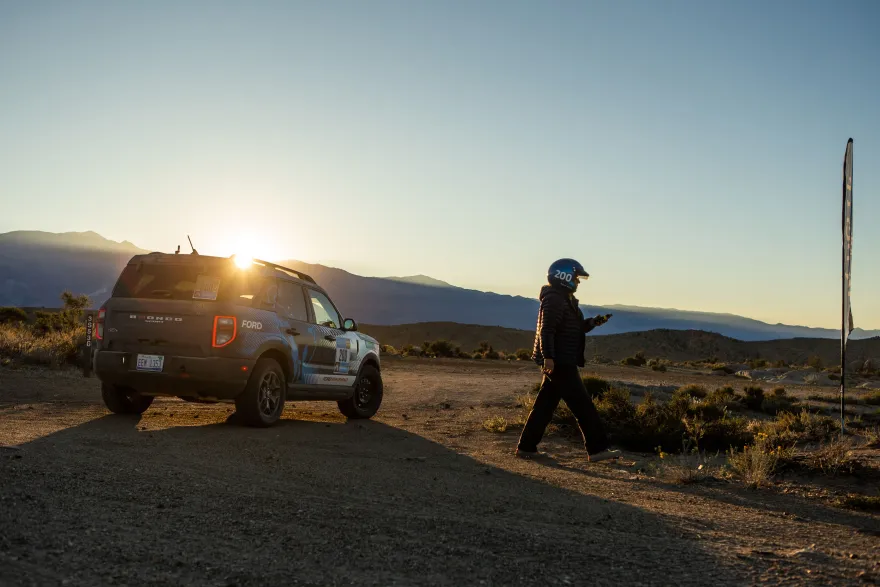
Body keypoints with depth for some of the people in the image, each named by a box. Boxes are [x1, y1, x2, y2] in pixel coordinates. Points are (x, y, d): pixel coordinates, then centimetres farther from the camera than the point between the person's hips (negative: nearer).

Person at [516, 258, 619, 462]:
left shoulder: (565, 300, 20)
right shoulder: (554, 299, -13)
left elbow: (575, 328, 25)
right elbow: (546, 330, -23)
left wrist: (594, 322, 10)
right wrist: (548, 357, -31)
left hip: (562, 361, 11)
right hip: (559, 362, -11)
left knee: (545, 404, 11)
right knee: (582, 405, -7)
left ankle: (526, 447, 14)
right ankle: (597, 449, -2)